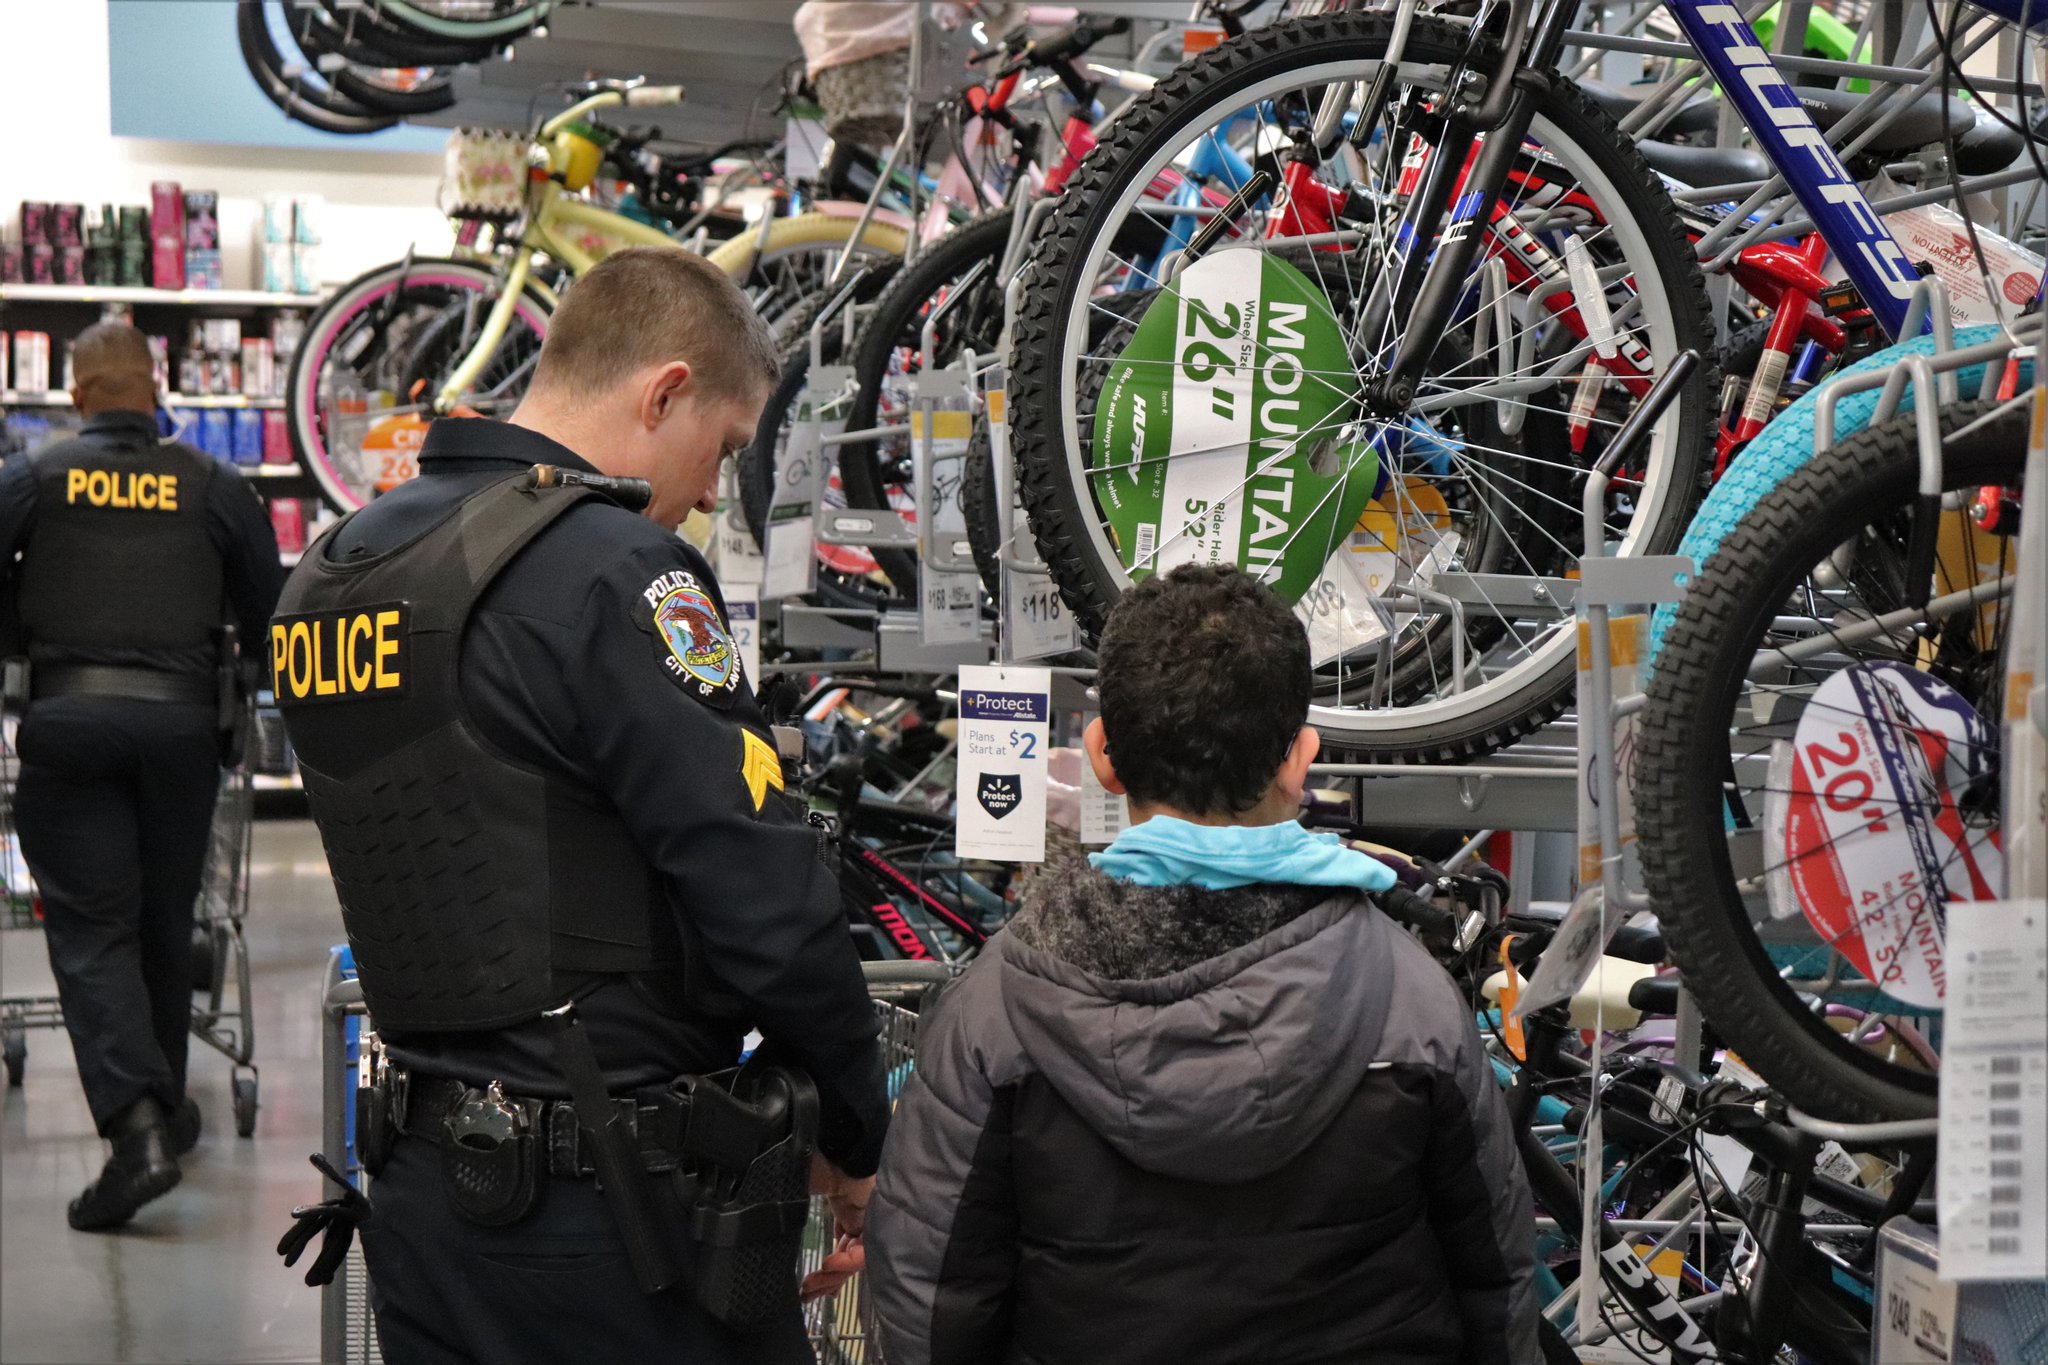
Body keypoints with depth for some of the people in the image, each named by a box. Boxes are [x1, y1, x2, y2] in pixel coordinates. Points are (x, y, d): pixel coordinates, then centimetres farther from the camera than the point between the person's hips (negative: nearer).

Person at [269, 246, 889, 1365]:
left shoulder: (328, 571, 9)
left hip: (419, 1189, 8)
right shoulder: (610, 570, -18)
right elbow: (768, 900, -21)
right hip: (604, 1211, -8)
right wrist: (857, 1138, -5)